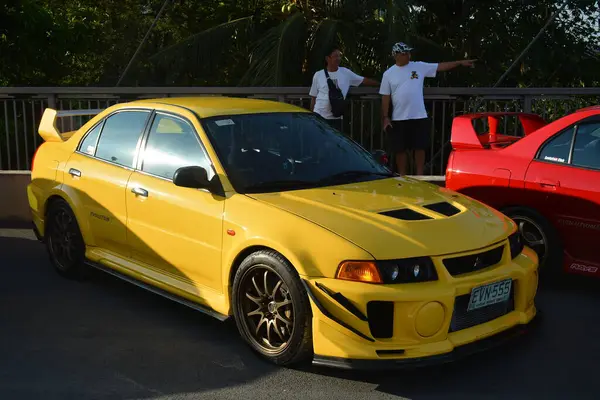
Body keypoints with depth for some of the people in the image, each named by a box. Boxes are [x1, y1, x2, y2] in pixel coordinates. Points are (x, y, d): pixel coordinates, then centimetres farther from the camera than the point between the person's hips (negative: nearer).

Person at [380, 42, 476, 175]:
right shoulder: (388, 74, 2)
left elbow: (440, 66, 3)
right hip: (398, 119, 0)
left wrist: (460, 63, -3)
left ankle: (419, 176, 13)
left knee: (420, 147, 3)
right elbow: (385, 97, 3)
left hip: (419, 117, 1)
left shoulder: (419, 67, 4)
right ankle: (402, 177, 18)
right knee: (400, 149, 6)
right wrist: (385, 117, -2)